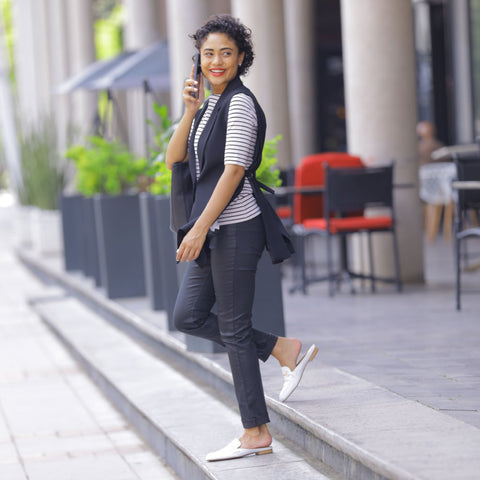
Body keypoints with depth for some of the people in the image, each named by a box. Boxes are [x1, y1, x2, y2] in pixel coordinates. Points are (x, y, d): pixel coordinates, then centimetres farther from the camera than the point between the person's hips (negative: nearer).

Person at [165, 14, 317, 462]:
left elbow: (233, 170, -19)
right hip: (212, 229, 9)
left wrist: (199, 228, -22)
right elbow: (174, 159, 8)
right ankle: (284, 349, 20)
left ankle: (256, 433, 5)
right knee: (188, 316, 11)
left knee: (233, 328, -4)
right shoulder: (209, 104, 15)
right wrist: (190, 111, -5)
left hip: (235, 228, -9)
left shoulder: (240, 103, -12)